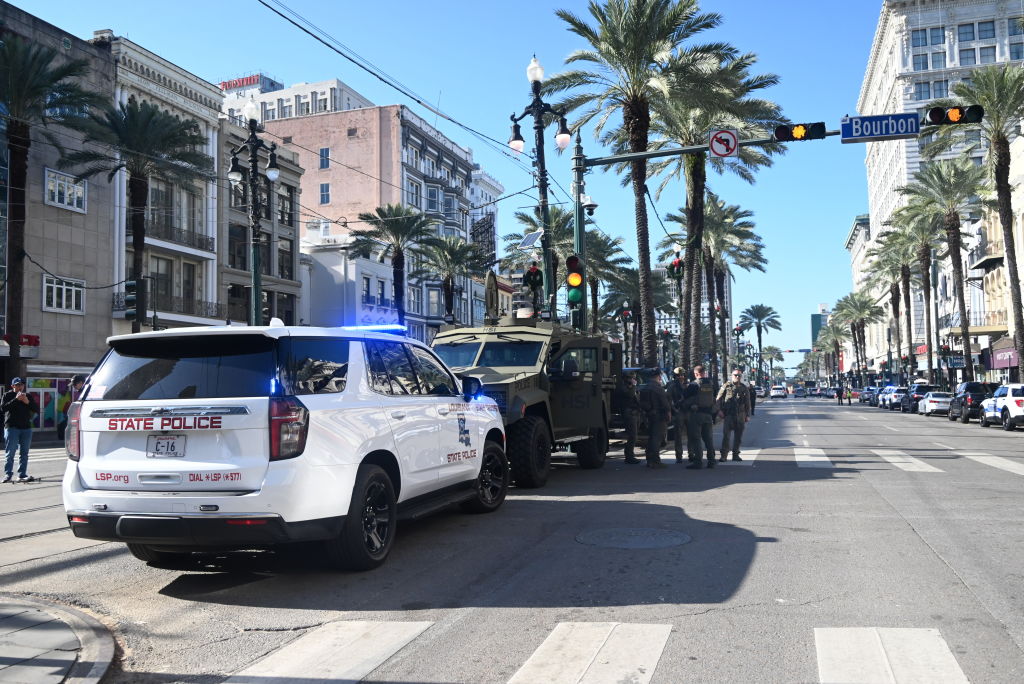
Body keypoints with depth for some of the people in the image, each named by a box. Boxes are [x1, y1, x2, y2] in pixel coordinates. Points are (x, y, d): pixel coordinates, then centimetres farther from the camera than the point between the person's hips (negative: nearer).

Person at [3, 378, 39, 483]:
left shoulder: (28, 396, 14)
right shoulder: (7, 395, 4)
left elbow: (37, 409, 7)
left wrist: (28, 402, -8)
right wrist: (16, 399, -19)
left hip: (26, 427, 4)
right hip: (12, 427, -4)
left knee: (24, 453, 3)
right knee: (10, 453, -6)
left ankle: (22, 475, 5)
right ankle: (8, 474, -1)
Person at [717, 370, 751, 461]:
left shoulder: (744, 388, 10)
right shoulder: (726, 386, 1)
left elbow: (747, 403, 13)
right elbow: (719, 399, 3)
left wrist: (747, 415, 8)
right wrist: (719, 410, -7)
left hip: (740, 416, 3)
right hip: (728, 414, -3)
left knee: (738, 436, 7)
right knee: (726, 435, -8)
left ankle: (735, 454, 17)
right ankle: (723, 455, -4)